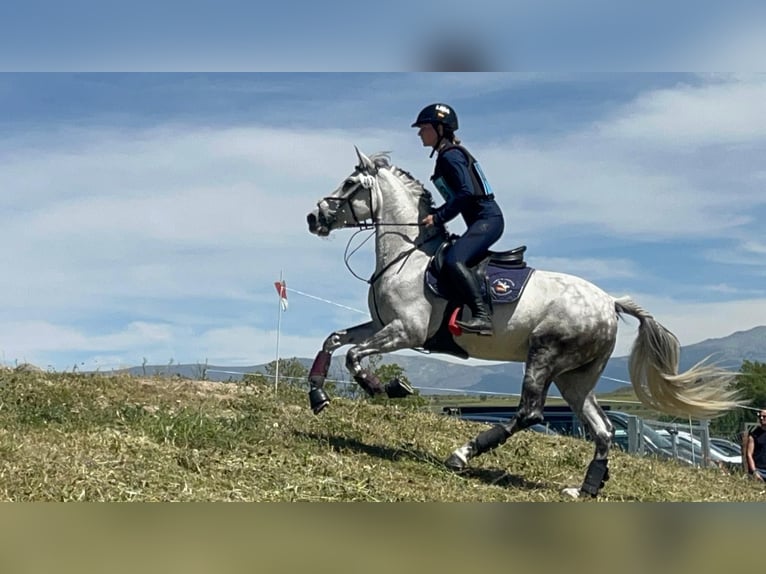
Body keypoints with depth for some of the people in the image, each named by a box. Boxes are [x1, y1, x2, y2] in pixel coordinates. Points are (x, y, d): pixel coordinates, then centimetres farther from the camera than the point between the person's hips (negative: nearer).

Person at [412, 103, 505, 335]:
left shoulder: (450, 156, -10)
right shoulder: (446, 156, 20)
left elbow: (466, 192, -22)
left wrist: (438, 217, -20)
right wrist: (435, 214, 19)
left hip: (487, 219, -11)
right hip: (481, 222, 11)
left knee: (454, 260, -29)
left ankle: (482, 316, -37)